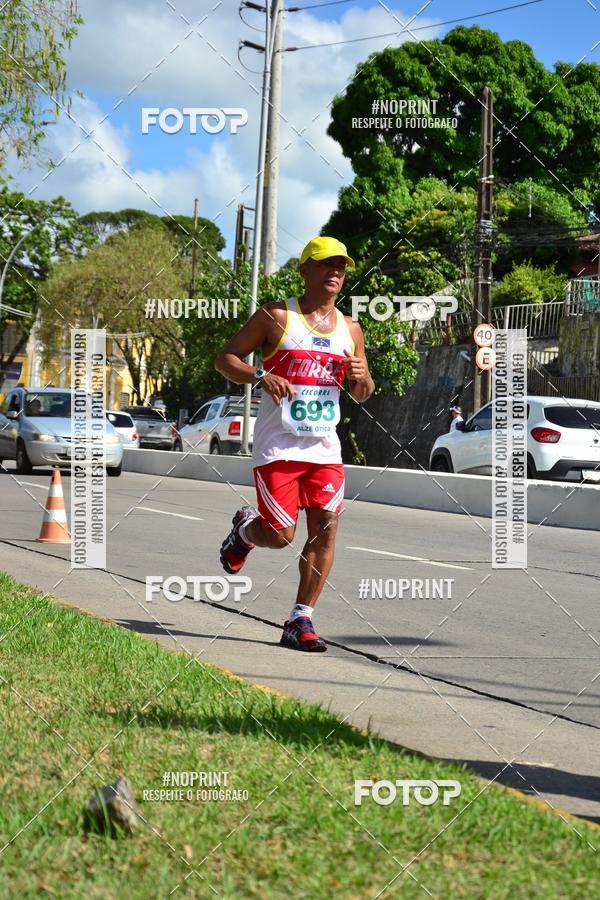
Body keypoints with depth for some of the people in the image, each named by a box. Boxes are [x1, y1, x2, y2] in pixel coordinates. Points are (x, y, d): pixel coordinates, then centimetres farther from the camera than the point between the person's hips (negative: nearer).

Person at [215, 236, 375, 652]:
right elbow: (225, 359, -1)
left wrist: (361, 376, -3)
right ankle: (245, 528, 30)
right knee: (281, 535, -7)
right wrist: (261, 376, -19)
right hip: (278, 445, -4)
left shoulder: (350, 329, 13)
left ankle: (300, 621, 2)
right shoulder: (276, 317, -1)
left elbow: (362, 394, 21)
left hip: (325, 447, 4)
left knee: (326, 531, -7)